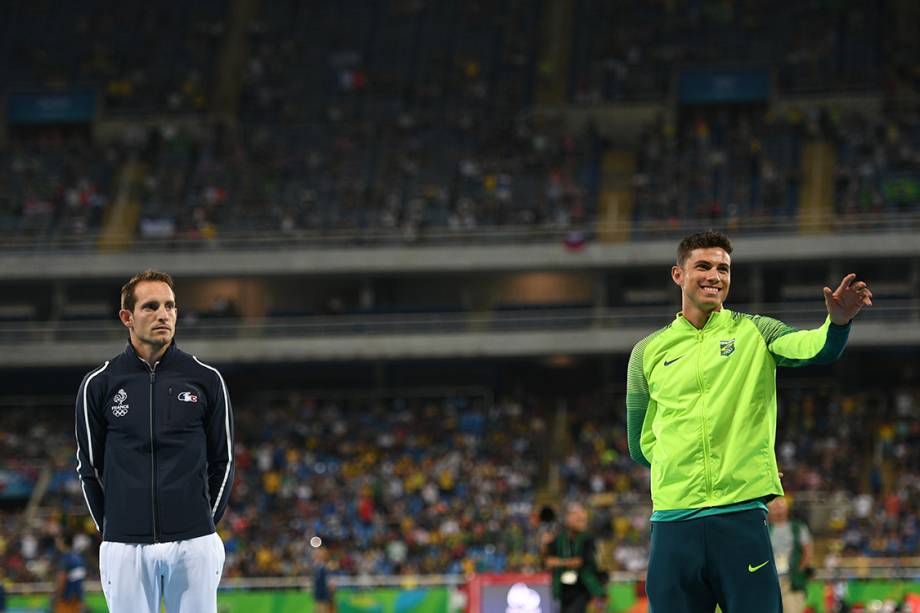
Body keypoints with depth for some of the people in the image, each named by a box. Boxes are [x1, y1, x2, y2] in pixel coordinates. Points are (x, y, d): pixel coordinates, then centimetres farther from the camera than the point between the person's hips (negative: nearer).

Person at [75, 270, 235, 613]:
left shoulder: (206, 380, 4)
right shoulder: (99, 385, 3)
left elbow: (222, 461, 10)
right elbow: (89, 467, 10)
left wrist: (206, 522, 6)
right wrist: (109, 529, 7)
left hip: (194, 544, 0)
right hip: (125, 546, 0)